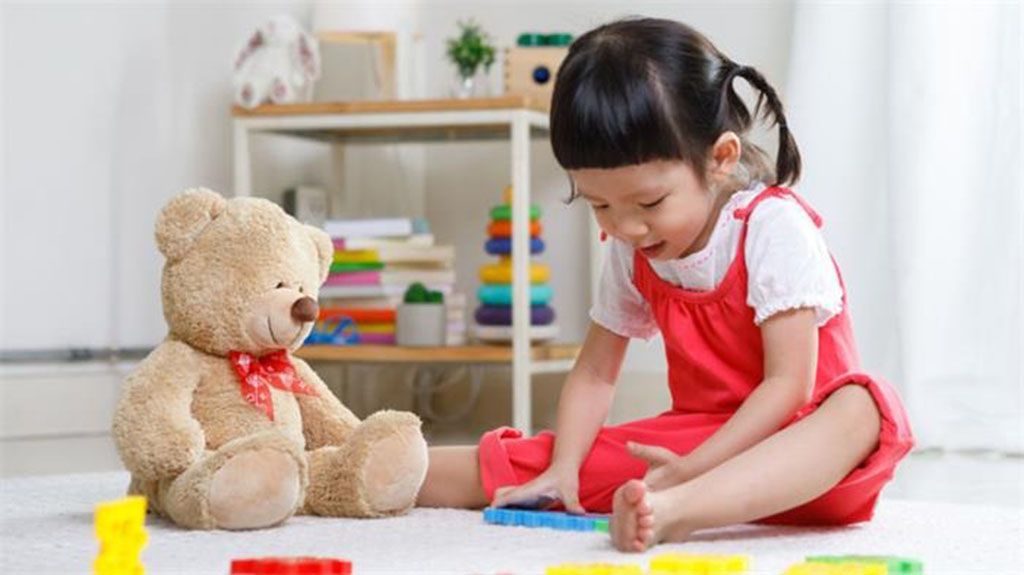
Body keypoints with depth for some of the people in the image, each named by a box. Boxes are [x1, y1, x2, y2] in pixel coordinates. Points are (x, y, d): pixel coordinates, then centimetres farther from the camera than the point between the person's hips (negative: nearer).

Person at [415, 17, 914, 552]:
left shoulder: (774, 226, -16)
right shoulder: (628, 252, 3)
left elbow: (788, 382, -21)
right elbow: (594, 372, 8)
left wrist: (692, 469, -28)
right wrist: (563, 469, -10)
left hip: (792, 439, -6)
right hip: (697, 431, 6)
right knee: (534, 460, -13)